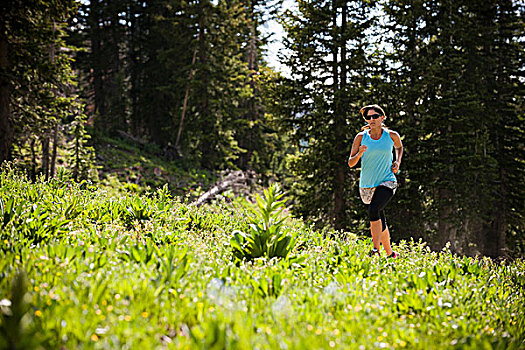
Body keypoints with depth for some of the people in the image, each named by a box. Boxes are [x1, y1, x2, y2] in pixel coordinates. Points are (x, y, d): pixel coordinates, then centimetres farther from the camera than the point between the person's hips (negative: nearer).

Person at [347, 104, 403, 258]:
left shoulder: (392, 135, 0)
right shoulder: (361, 137, -1)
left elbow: (399, 147, 24)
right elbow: (351, 163, 0)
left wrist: (398, 162, 6)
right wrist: (359, 154, -21)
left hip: (387, 182, -3)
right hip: (366, 186, 3)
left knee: (373, 210, -29)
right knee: (380, 221, 12)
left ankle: (376, 249, -27)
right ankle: (390, 254, 30)